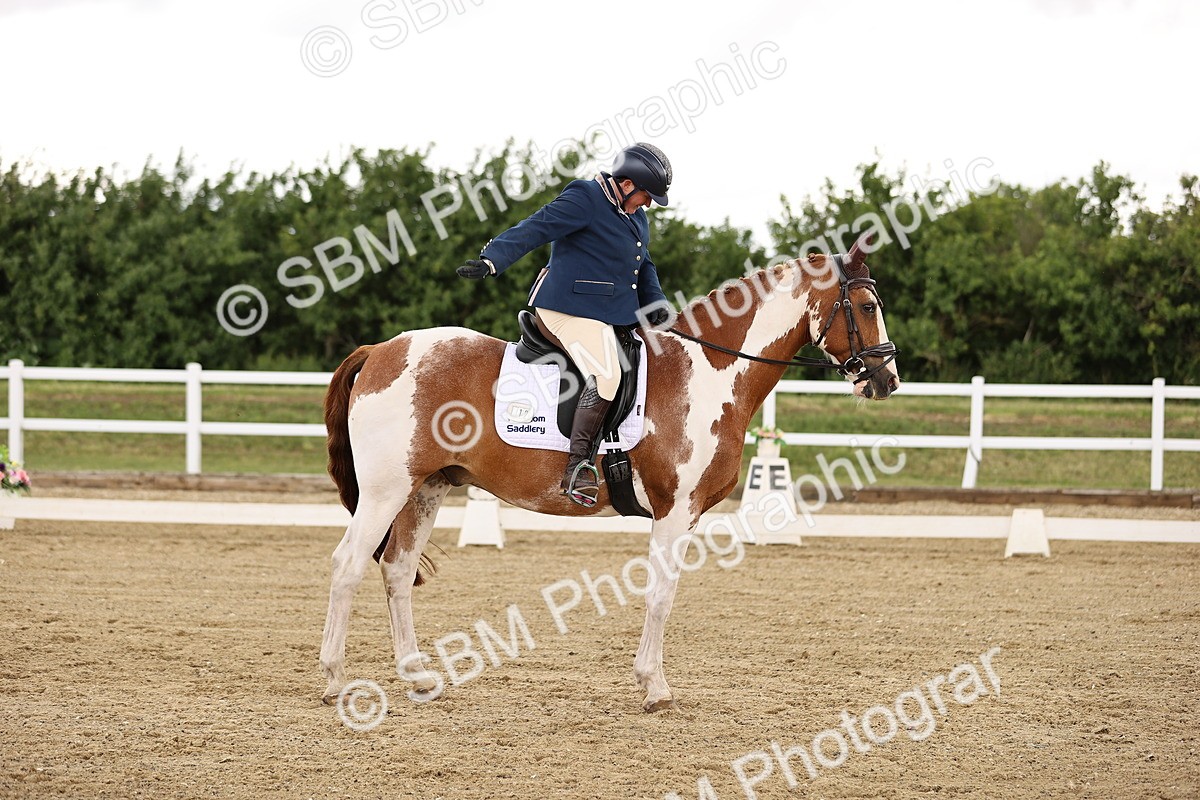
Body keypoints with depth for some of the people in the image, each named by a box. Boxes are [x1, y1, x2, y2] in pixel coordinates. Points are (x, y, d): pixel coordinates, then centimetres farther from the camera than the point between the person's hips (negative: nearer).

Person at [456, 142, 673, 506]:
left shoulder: (636, 217, 18)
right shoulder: (583, 200, -11)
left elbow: (644, 266, 30)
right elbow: (535, 229, -20)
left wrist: (655, 302, 13)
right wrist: (491, 260, -32)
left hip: (612, 313, 11)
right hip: (574, 308, -11)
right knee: (605, 374, -26)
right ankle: (578, 467, -24)